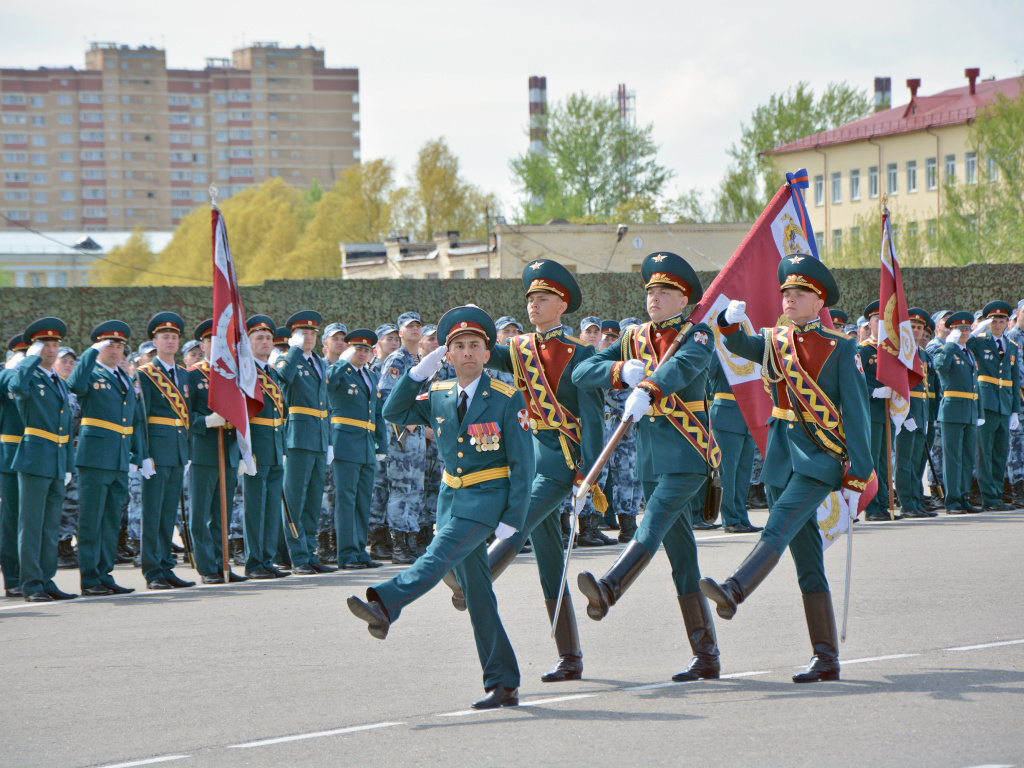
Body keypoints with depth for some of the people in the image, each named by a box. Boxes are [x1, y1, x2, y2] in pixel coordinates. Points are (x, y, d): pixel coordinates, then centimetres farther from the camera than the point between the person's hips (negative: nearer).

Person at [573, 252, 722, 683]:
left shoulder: (698, 336, -3)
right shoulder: (635, 339, 14)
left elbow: (680, 366, -26)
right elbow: (581, 373, 6)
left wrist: (646, 390, -45)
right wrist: (621, 371, -14)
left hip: (686, 454, -6)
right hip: (649, 457, 6)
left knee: (653, 525, -27)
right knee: (681, 557, 6)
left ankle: (609, 590, -51)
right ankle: (706, 656, 8)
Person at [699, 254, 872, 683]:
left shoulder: (841, 349, -2)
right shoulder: (774, 341, 14)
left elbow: (857, 415, -5)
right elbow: (740, 346, -1)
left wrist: (856, 479, -11)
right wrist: (731, 322, -24)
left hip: (821, 457, -5)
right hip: (782, 455, 5)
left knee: (780, 527, -26)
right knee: (807, 559, 4)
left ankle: (734, 591, -46)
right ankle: (826, 659, 6)